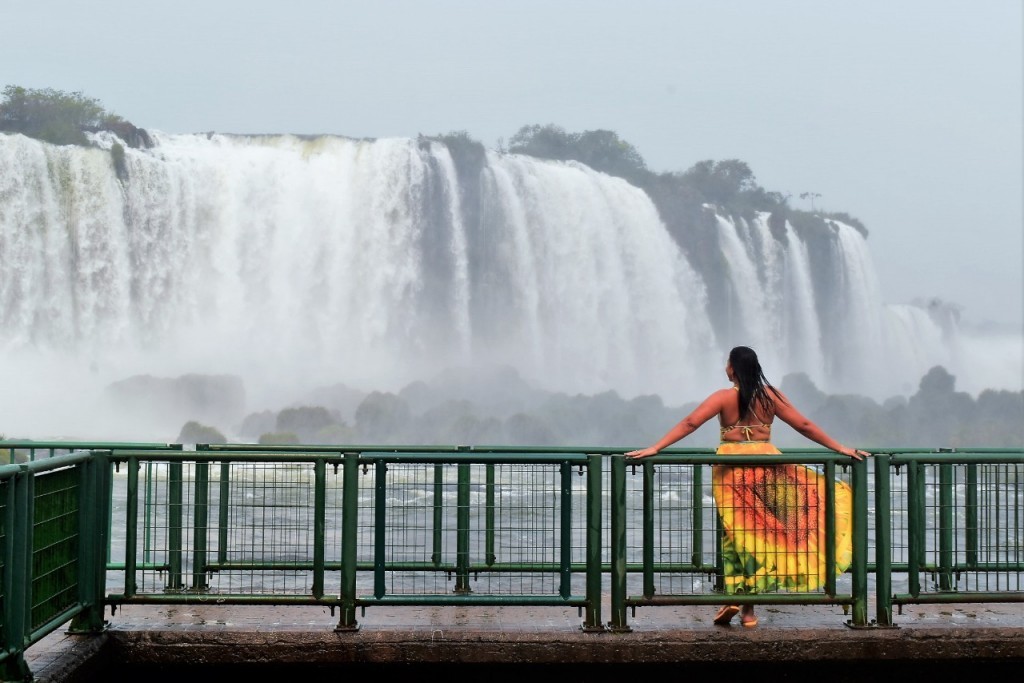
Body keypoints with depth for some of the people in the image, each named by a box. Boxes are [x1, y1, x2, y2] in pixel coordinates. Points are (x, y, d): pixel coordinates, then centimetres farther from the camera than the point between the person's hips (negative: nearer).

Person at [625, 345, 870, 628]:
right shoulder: (771, 396, 3)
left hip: (732, 470, -2)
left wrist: (654, 448, -9)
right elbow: (804, 426, 5)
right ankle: (749, 609, 6)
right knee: (760, 533, 7)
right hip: (765, 466, 2)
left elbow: (689, 423, -10)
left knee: (735, 532, 7)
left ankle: (733, 596, -8)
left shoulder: (724, 397, -3)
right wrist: (841, 449, 11)